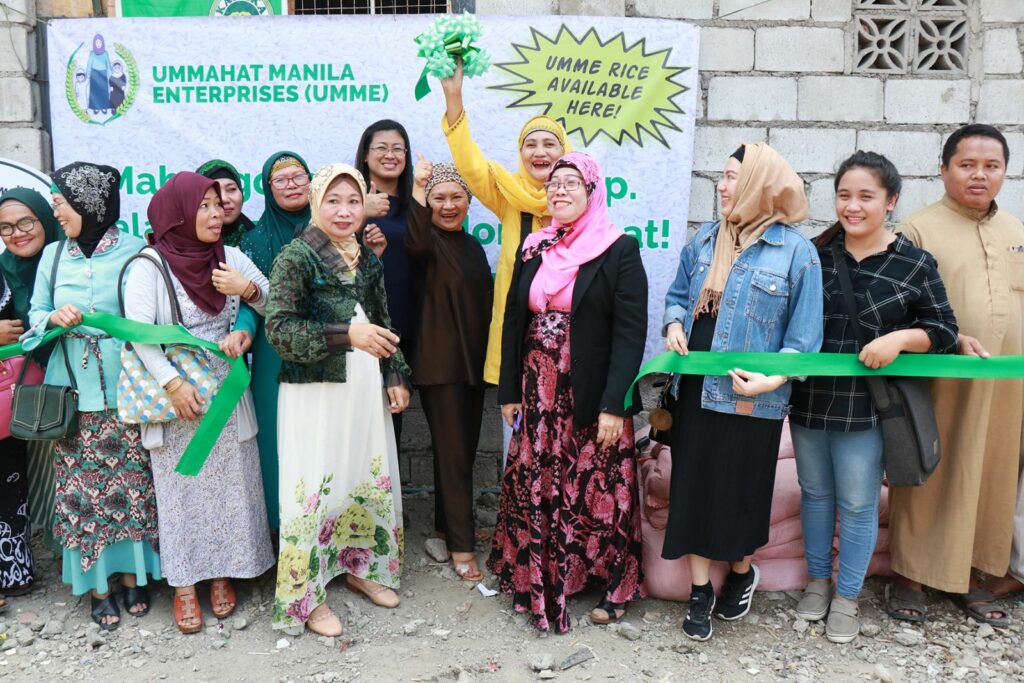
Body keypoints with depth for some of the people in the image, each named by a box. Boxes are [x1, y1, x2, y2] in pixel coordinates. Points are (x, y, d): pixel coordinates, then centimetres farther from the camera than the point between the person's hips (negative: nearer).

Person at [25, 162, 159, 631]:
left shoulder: (134, 251, -3)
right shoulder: (54, 254, 8)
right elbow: (36, 314, 12)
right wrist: (55, 318, -10)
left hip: (125, 389, -3)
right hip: (72, 391, 3)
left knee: (131, 485, 4)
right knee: (81, 490, 6)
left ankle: (132, 575, 21)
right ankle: (96, 583, 19)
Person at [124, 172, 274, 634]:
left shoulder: (230, 257, 3)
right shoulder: (150, 265, -8)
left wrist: (248, 289, -14)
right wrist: (172, 383, -19)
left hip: (227, 393, 4)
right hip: (176, 395, -3)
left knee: (230, 485, 9)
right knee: (181, 490, 5)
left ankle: (222, 574, 25)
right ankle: (184, 586, 19)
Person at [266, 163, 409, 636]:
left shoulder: (368, 260, 12)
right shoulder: (296, 256, -8)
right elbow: (279, 328, -17)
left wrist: (396, 377, 9)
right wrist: (346, 334, -26)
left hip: (365, 389, 6)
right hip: (314, 392, -6)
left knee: (372, 480, 13)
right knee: (315, 487, -1)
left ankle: (361, 567, 33)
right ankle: (306, 594, 14)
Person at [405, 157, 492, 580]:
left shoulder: (473, 246, 14)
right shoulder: (430, 241, -7)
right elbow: (416, 244, -34)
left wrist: (489, 358, 18)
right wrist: (417, 188, -39)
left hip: (475, 360, 7)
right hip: (441, 363, -7)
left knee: (464, 448, 15)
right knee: (452, 452, -2)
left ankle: (449, 524, 31)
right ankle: (461, 544, 7)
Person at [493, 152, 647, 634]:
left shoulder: (620, 250, -6)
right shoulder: (533, 250, 9)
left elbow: (631, 332, -11)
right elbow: (514, 322, 11)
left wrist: (613, 404, -16)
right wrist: (509, 391, 8)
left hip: (592, 398, -4)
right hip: (539, 395, 4)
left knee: (598, 490, 5)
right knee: (534, 488, 9)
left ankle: (613, 582, 26)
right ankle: (538, 579, 27)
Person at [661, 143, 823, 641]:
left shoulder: (796, 251, -8)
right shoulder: (704, 240, 6)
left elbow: (804, 336, -9)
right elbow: (678, 295, 17)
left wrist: (774, 378, -23)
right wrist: (675, 325, -5)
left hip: (749, 398, -4)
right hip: (695, 389, 4)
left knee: (739, 492, 11)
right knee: (692, 489, 9)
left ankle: (741, 572, 41)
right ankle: (701, 591, 26)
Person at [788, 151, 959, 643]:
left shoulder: (915, 263, -5)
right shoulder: (815, 254, 2)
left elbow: (944, 330, -1)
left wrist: (899, 338, -19)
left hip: (868, 408, -3)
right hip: (809, 401, 3)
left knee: (858, 505, 8)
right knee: (815, 493, 17)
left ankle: (847, 597, 28)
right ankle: (817, 581, 37)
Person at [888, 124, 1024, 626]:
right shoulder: (919, 230, -4)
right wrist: (955, 341, -21)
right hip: (939, 384, -5)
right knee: (929, 478, 3)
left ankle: (969, 576, 27)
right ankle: (910, 576, 17)